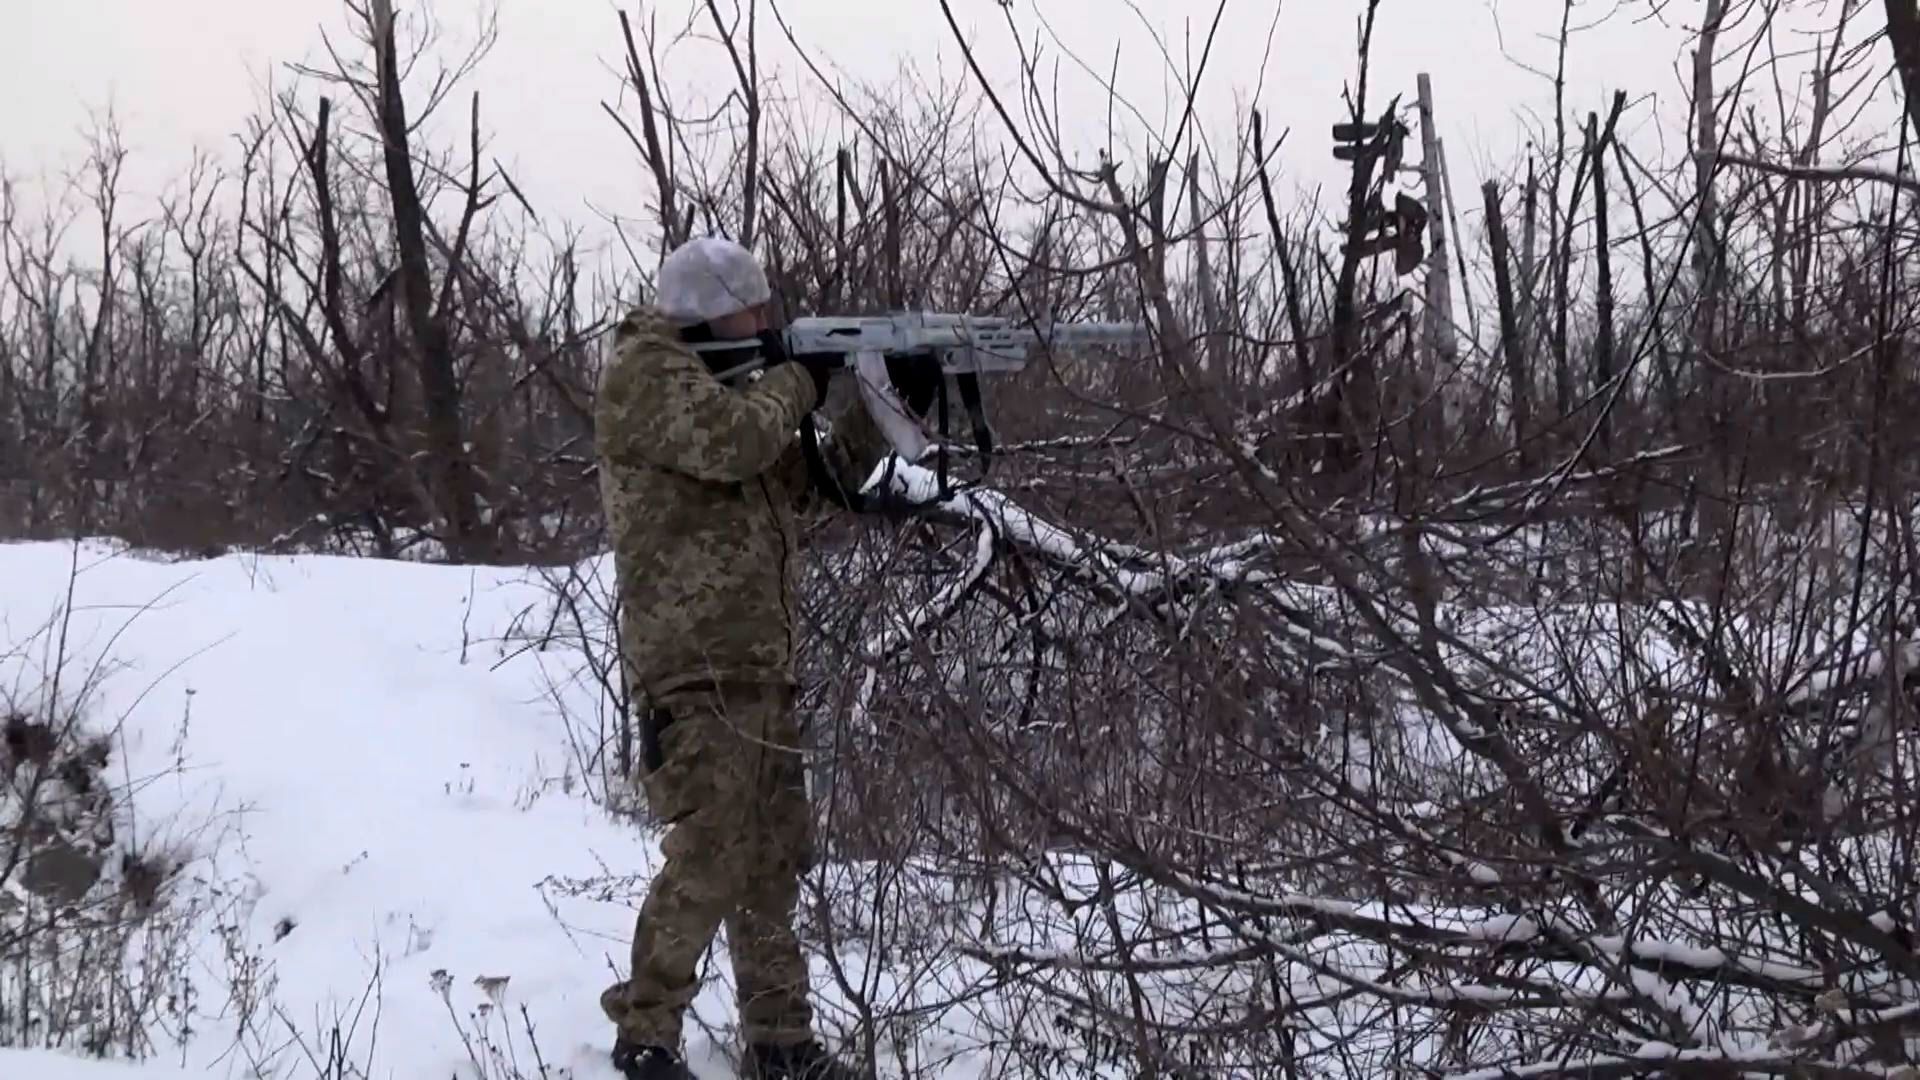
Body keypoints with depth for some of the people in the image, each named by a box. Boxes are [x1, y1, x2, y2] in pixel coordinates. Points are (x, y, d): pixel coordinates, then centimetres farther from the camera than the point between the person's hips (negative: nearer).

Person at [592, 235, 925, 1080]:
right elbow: (731, 442, -25)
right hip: (695, 670, -10)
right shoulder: (648, 371, -8)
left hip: (760, 665, 10)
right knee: (709, 860, -12)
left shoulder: (729, 379, 21)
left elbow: (810, 483, 23)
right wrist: (798, 380, -7)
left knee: (775, 860, 11)